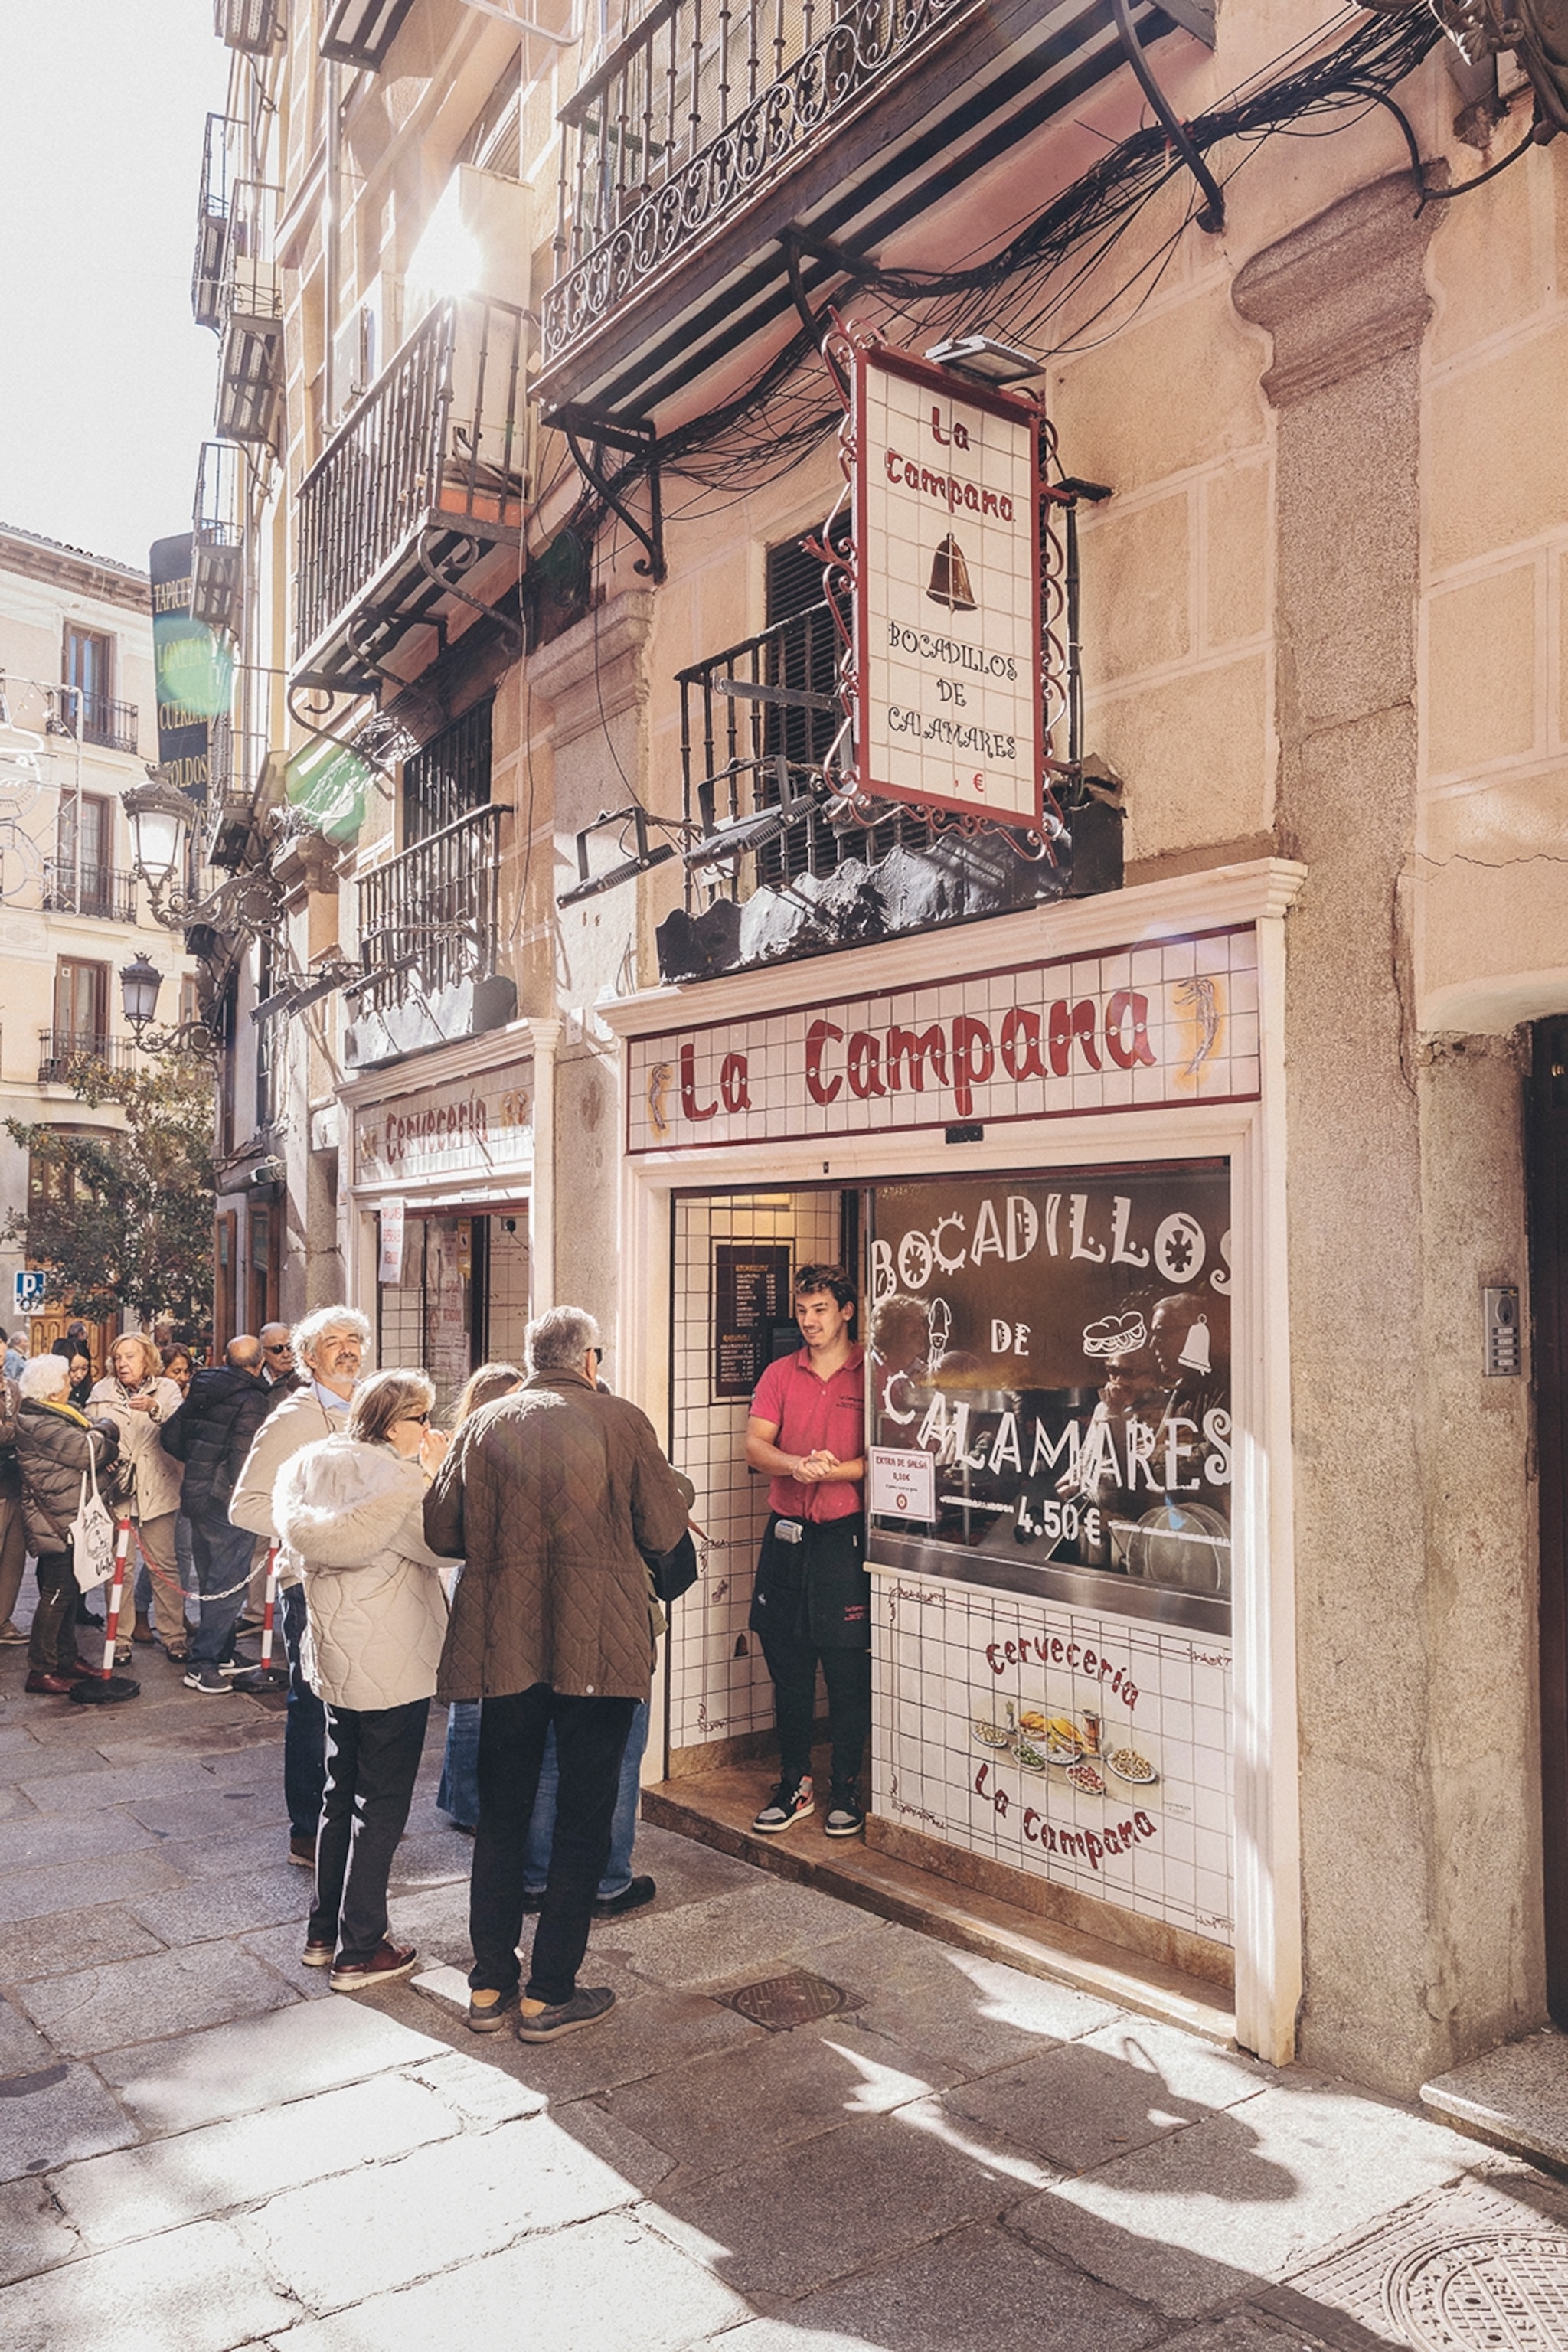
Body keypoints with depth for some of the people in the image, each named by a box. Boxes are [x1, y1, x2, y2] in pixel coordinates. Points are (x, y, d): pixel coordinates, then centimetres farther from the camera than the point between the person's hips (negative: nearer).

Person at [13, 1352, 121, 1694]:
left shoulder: (57, 1415, 14)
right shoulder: (40, 1425, -19)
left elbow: (85, 1451, 14)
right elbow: (88, 1451, -21)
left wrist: (102, 1446, -9)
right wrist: (108, 1431, -2)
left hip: (69, 1518, 10)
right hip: (55, 1521, -10)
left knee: (66, 1590, 16)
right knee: (56, 1592, -5)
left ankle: (66, 1658, 25)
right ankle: (40, 1670, 2)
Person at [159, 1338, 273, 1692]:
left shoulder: (202, 1392, 7)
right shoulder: (252, 1400, -16)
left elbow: (170, 1434, 10)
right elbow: (245, 1458, -22)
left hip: (196, 1493, 8)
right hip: (229, 1503, -8)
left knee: (211, 1580, 17)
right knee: (228, 1583, -1)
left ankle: (221, 1654, 28)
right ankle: (202, 1664, 0)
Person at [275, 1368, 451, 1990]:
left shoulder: (315, 1464, 5)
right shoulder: (392, 1476, -21)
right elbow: (443, 1546, -18)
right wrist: (435, 1477, -14)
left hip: (333, 1656, 9)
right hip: (392, 1664, -8)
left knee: (342, 1794, 20)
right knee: (383, 1803, 3)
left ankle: (324, 1932, 30)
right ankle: (359, 1951, 11)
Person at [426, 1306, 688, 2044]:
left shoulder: (485, 1425, 2)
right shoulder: (621, 1421, -5)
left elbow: (440, 1530, 4)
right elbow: (664, 1532, -3)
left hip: (505, 1643, 3)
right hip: (599, 1645, -3)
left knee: (501, 1814, 17)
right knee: (584, 1816, 9)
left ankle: (489, 1983, 25)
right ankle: (549, 1994, 14)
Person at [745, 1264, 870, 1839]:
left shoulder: (870, 1374, -2)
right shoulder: (780, 1374, 10)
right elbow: (754, 1445, 0)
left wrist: (835, 1470, -20)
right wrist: (797, 1464, -19)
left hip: (846, 1535, -4)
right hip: (786, 1534, 4)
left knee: (848, 1671, 2)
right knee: (787, 1667, 10)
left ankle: (846, 1790, 16)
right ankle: (794, 1785, 23)